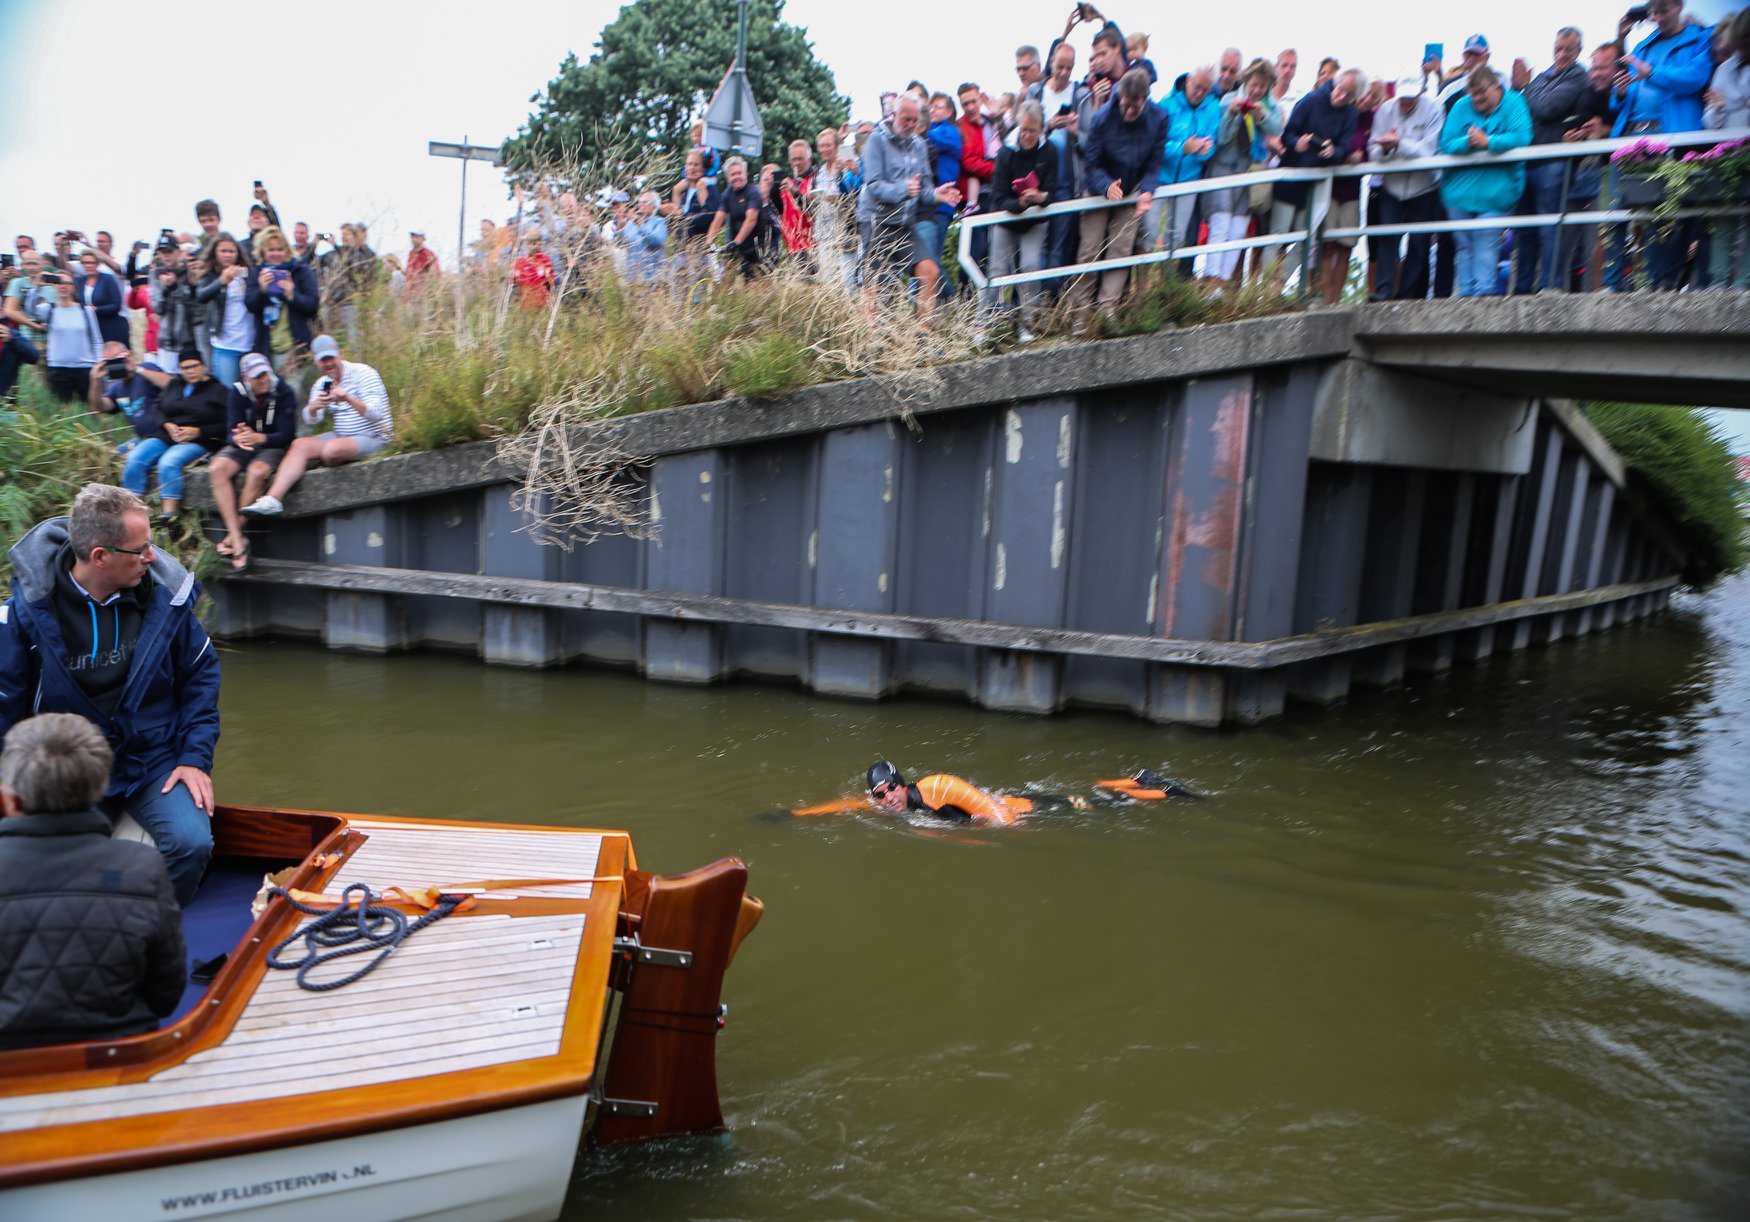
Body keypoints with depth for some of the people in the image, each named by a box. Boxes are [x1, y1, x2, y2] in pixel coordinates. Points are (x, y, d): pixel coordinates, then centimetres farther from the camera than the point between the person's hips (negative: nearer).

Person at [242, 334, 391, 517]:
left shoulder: (362, 373, -8)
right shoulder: (321, 385, 12)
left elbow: (376, 413, -20)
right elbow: (310, 420, 0)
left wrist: (349, 399, -37)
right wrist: (314, 407, -24)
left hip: (374, 439, -7)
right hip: (341, 437, 7)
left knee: (332, 449, -33)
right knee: (300, 445, -10)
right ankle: (273, 499, -19)